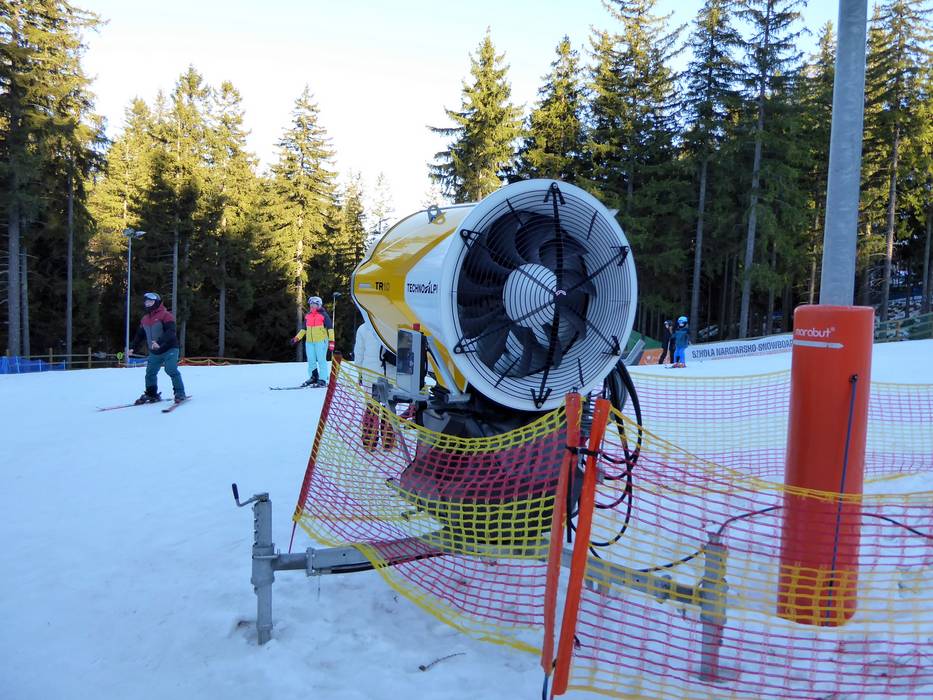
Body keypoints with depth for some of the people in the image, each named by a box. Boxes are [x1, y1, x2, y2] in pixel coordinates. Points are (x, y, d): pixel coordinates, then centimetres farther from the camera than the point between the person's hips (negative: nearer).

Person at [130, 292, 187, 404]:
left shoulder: (165, 315, -11)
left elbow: (170, 332, -24)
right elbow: (139, 334, 24)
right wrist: (132, 346, 17)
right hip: (154, 353, 8)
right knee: (150, 373, 9)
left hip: (169, 349, -7)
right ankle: (151, 394, 24)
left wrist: (160, 342, -36)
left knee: (171, 370, -18)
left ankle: (180, 393, -12)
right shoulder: (145, 319, 13)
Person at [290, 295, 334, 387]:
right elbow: (304, 329, 23)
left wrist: (331, 341, -11)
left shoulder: (323, 315, -4)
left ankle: (322, 380, -2)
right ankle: (314, 378, 19)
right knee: (311, 361, 8)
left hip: (321, 341, -6)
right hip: (309, 342, 6)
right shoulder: (307, 316, 12)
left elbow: (330, 329, -5)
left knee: (321, 360, -5)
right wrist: (297, 338, 15)